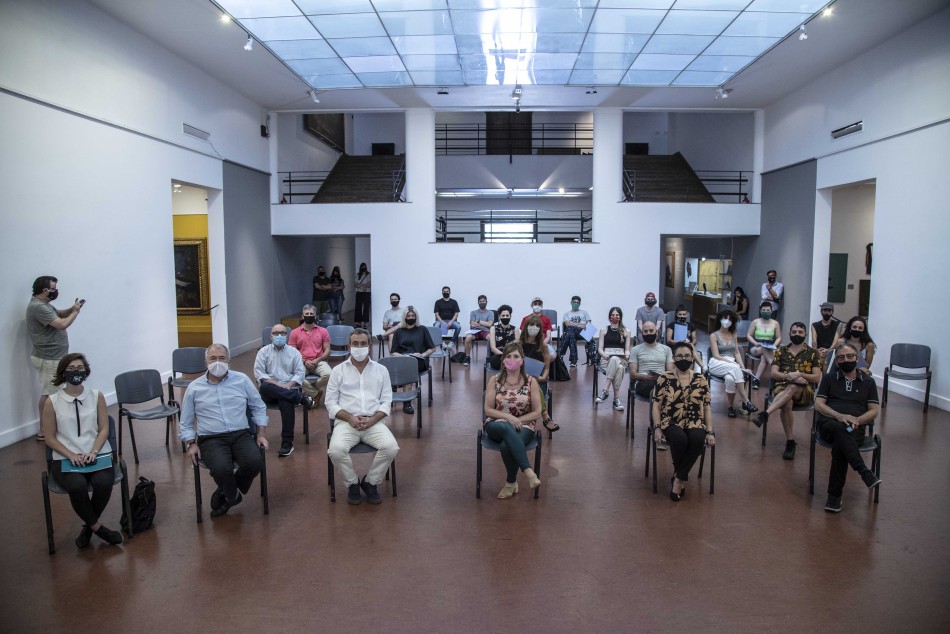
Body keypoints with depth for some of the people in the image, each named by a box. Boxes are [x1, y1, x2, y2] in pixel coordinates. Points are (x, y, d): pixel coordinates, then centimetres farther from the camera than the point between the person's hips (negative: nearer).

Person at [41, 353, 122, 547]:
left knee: (104, 483, -29)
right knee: (77, 486, -33)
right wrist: (71, 456, -12)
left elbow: (104, 429, 4)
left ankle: (89, 526, -1)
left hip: (97, 454, 1)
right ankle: (97, 527, -7)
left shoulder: (96, 396, 5)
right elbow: (49, 437, 1)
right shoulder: (52, 402, 0)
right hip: (66, 459, -1)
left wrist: (93, 452, -12)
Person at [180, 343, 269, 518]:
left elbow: (258, 407, 14)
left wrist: (261, 434, 4)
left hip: (241, 434, 1)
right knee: (221, 469, -33)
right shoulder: (194, 388, 8)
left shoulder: (242, 380, 8)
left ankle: (225, 494, 2)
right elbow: (186, 423, 14)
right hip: (211, 439, -1)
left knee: (255, 462, -29)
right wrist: (191, 444, -1)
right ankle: (233, 495, 4)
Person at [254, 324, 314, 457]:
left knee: (286, 402, -35)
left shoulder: (294, 352, 11)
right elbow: (259, 373, -1)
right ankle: (301, 398, -31)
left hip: (289, 390, 0)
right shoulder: (263, 351, 9)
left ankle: (287, 444, -33)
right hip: (270, 393, 1)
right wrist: (276, 384, -15)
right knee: (265, 387, -36)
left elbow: (299, 373, 5)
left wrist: (288, 385, -14)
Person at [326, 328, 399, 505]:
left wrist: (372, 420, -10)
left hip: (374, 422, 1)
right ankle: (352, 484, -1)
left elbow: (386, 401, 8)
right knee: (336, 450, -31)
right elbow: (331, 402, 4)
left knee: (391, 448, -27)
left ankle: (370, 482, 1)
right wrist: (350, 418, -12)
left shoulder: (381, 370, 11)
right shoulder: (338, 370, 8)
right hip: (345, 422, -1)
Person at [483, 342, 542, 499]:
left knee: (506, 445, -34)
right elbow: (488, 410, 0)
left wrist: (517, 420, -12)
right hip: (497, 425, 0)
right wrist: (508, 417, -15)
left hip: (523, 426, 0)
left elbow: (537, 413, 1)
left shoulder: (531, 382, 0)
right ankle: (528, 471, -42)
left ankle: (511, 482, -8)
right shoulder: (494, 381, 1)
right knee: (506, 428, -38)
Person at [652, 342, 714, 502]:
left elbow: (707, 407, 9)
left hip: (695, 424, 2)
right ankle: (683, 477, -5)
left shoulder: (701, 380, 9)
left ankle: (678, 477, -12)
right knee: (680, 440, -34)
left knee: (697, 440, -32)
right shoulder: (664, 378, 3)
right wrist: (657, 428, -11)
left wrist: (710, 432, 0)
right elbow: (657, 405, 1)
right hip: (671, 423, -2)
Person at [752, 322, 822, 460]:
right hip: (782, 388, 1)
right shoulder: (780, 351, 16)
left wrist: (799, 374, -13)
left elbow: (817, 378, 5)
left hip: (804, 392, -1)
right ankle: (790, 441, -28)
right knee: (787, 403, -36)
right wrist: (789, 376, -15)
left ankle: (765, 414, -51)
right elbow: (774, 374, 5)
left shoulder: (813, 353, 13)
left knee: (792, 387, -39)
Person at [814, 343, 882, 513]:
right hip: (829, 424, 0)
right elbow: (818, 405, 7)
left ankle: (834, 496, -30)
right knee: (840, 429, -39)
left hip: (855, 428, 0)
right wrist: (839, 416, -13)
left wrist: (857, 420, -9)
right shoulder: (829, 378, 19)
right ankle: (865, 473, -46)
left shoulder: (868, 381, 20)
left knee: (840, 445, -35)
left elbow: (873, 411, 13)